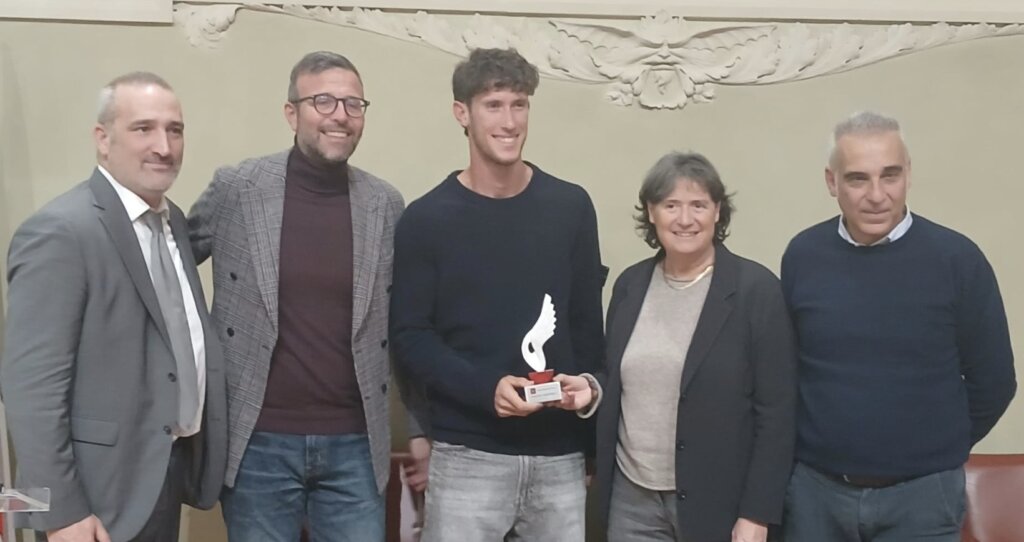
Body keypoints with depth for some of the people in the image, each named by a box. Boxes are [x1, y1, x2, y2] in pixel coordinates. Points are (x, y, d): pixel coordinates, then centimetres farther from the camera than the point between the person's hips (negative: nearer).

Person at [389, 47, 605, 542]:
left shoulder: (571, 207, 3)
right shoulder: (427, 219, -4)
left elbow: (588, 319, 10)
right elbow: (410, 335, -5)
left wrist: (589, 382, -5)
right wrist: (486, 387, -17)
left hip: (560, 454, 3)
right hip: (467, 455, -2)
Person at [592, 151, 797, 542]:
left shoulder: (756, 289, -9)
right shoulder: (630, 285, 4)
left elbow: (776, 412, -11)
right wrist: (599, 471, 4)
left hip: (717, 502, -4)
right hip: (632, 497, 4)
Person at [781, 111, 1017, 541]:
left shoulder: (957, 259, -9)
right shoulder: (802, 255, -3)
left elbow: (992, 381, -1)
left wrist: (935, 453, 7)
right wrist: (830, 445, 7)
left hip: (920, 495, -2)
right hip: (814, 488, 2)